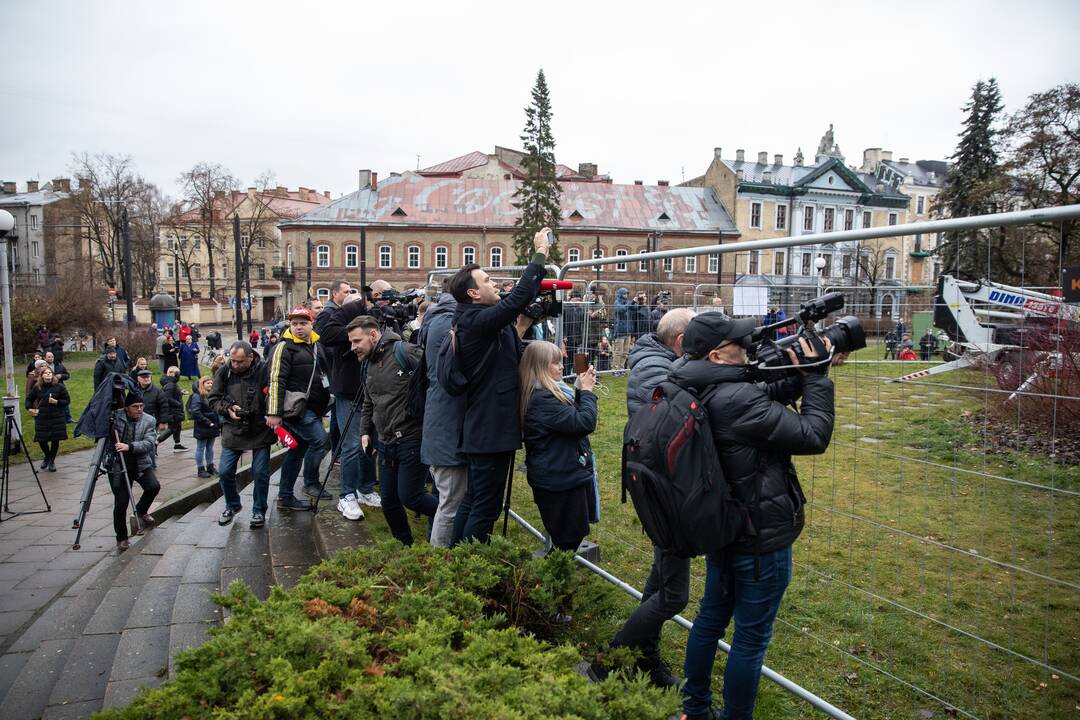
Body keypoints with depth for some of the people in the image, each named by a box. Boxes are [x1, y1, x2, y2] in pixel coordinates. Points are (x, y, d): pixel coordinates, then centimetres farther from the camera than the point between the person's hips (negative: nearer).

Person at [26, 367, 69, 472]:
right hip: (41, 418, 2)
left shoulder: (59, 386, -3)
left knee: (55, 440, 3)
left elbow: (67, 400, 1)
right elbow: (29, 399, 19)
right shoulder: (37, 387, 3)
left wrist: (56, 402, -15)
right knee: (41, 440, 1)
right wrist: (30, 408, 4)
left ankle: (52, 461, 22)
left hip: (57, 418, -2)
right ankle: (46, 457, 31)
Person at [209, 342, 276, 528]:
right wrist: (227, 408, -12)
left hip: (260, 431, -3)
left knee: (260, 473, 0)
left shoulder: (264, 371, -13)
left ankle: (259, 511, 20)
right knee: (225, 473, 4)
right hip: (233, 431, 3)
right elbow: (212, 398, 5)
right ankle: (232, 505, 31)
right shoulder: (224, 371, -4)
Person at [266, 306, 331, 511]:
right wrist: (274, 413, -22)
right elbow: (275, 380, -17)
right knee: (319, 439, -17)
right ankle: (311, 483, 0)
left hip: (313, 409, 8)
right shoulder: (285, 347, -10)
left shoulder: (317, 345, 14)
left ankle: (285, 498, 19)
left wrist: (324, 405, 25)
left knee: (298, 450, 11)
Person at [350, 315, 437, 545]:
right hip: (386, 443, 9)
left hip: (412, 438, -8)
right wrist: (365, 431, 18)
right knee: (388, 500, 12)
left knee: (409, 496, -7)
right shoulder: (371, 365, 15)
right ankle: (404, 545, 30)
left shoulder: (404, 352, -14)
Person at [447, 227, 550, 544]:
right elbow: (519, 298, -28)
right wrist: (540, 253, -19)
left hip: (483, 429, 11)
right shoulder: (479, 321, -19)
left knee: (474, 500, 20)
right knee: (485, 507, 0)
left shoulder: (477, 320, 11)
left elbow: (517, 302, 22)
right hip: (492, 431, -11)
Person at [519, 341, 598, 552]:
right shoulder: (542, 399, -23)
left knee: (574, 534, 19)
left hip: (565, 476, 10)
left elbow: (573, 417, 19)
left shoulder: (547, 393, 9)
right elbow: (584, 423, -24)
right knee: (567, 541, 1)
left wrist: (580, 391, 6)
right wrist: (586, 391, -10)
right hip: (560, 480, -10)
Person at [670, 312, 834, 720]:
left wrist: (801, 376, -5)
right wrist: (816, 377, -13)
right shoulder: (737, 400, -28)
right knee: (751, 638, 7)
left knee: (711, 618, 22)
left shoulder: (699, 394, -1)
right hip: (762, 538, -9)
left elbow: (766, 399, 7)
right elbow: (813, 437, -21)